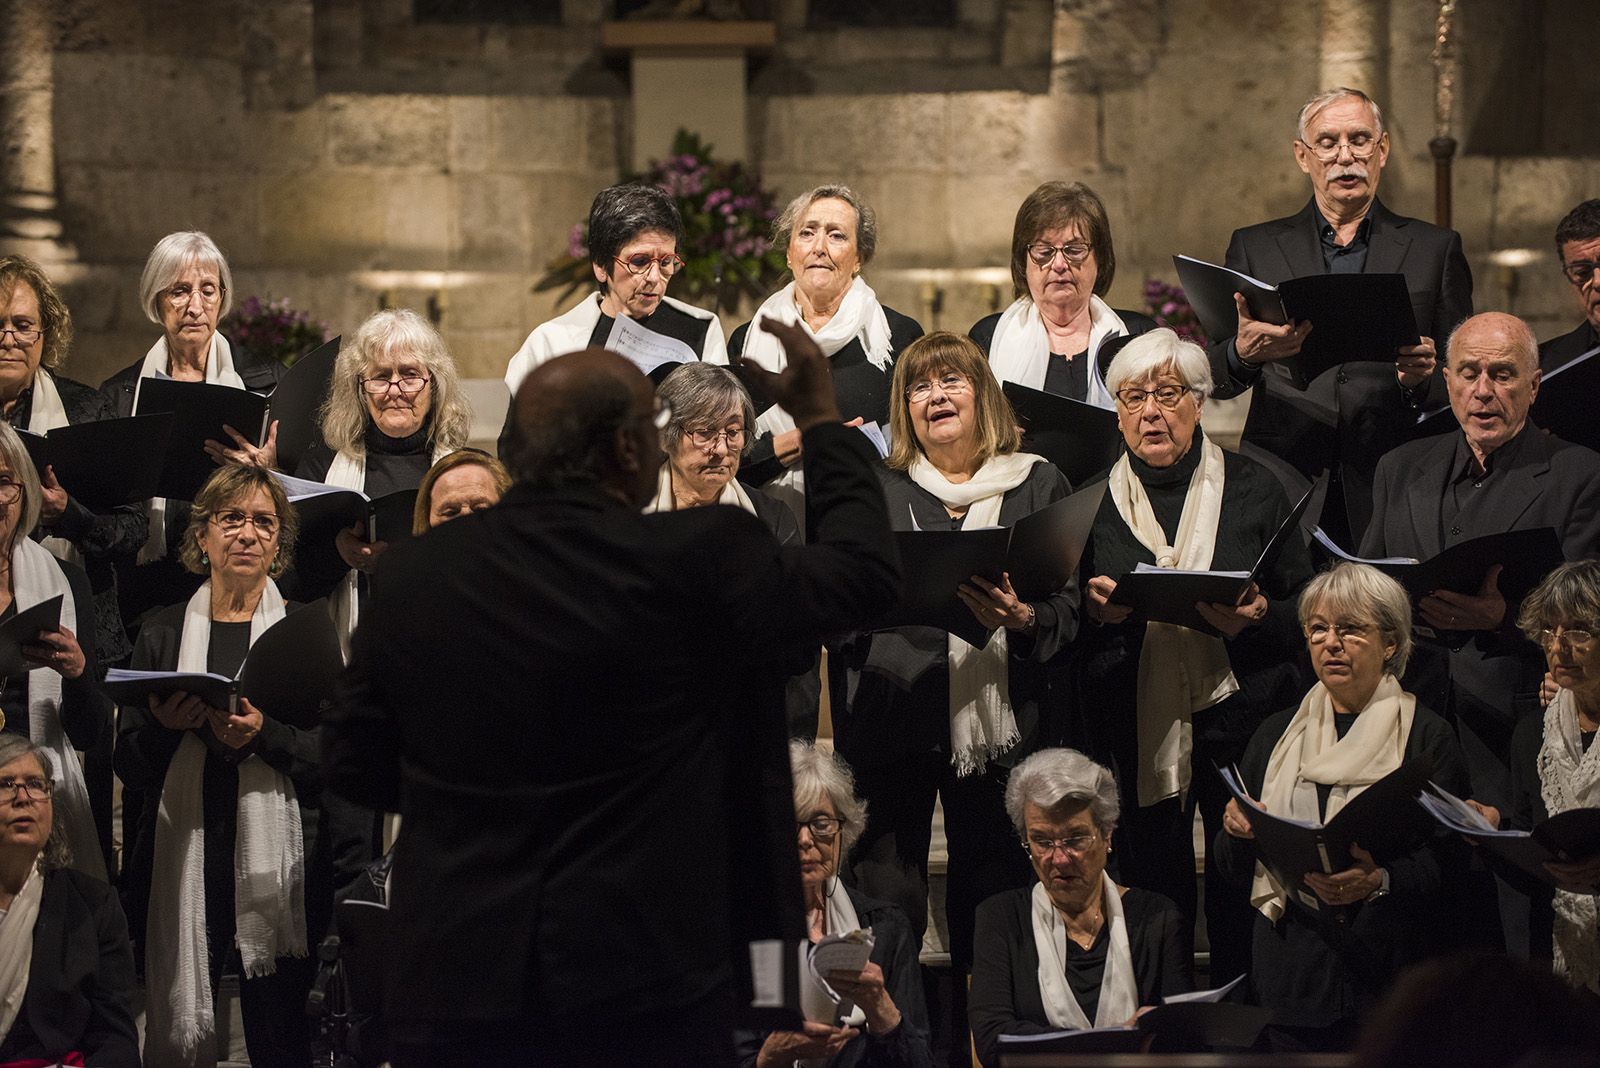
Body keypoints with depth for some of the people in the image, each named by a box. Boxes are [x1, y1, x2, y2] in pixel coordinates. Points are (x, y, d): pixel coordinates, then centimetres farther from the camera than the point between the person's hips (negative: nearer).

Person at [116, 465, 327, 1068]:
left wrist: (265, 735, -15)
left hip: (277, 861, -2)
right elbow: (128, 765, 10)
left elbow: (336, 757, 0)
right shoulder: (163, 634, 12)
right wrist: (164, 728, -9)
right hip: (181, 860, 2)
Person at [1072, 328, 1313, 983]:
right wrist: (1092, 608, -11)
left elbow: (1309, 609, 6)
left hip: (1238, 716, -1)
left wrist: (1258, 618, -14)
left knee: (1245, 901, -2)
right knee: (1151, 898, 0)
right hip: (1133, 726, 1)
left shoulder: (1253, 489, 8)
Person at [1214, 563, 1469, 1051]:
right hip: (1290, 970, 3)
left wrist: (1380, 881, -26)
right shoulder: (1276, 733, 14)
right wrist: (1238, 833, -9)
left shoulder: (1427, 736, 1)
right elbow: (1233, 868, 13)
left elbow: (1445, 863, -8)